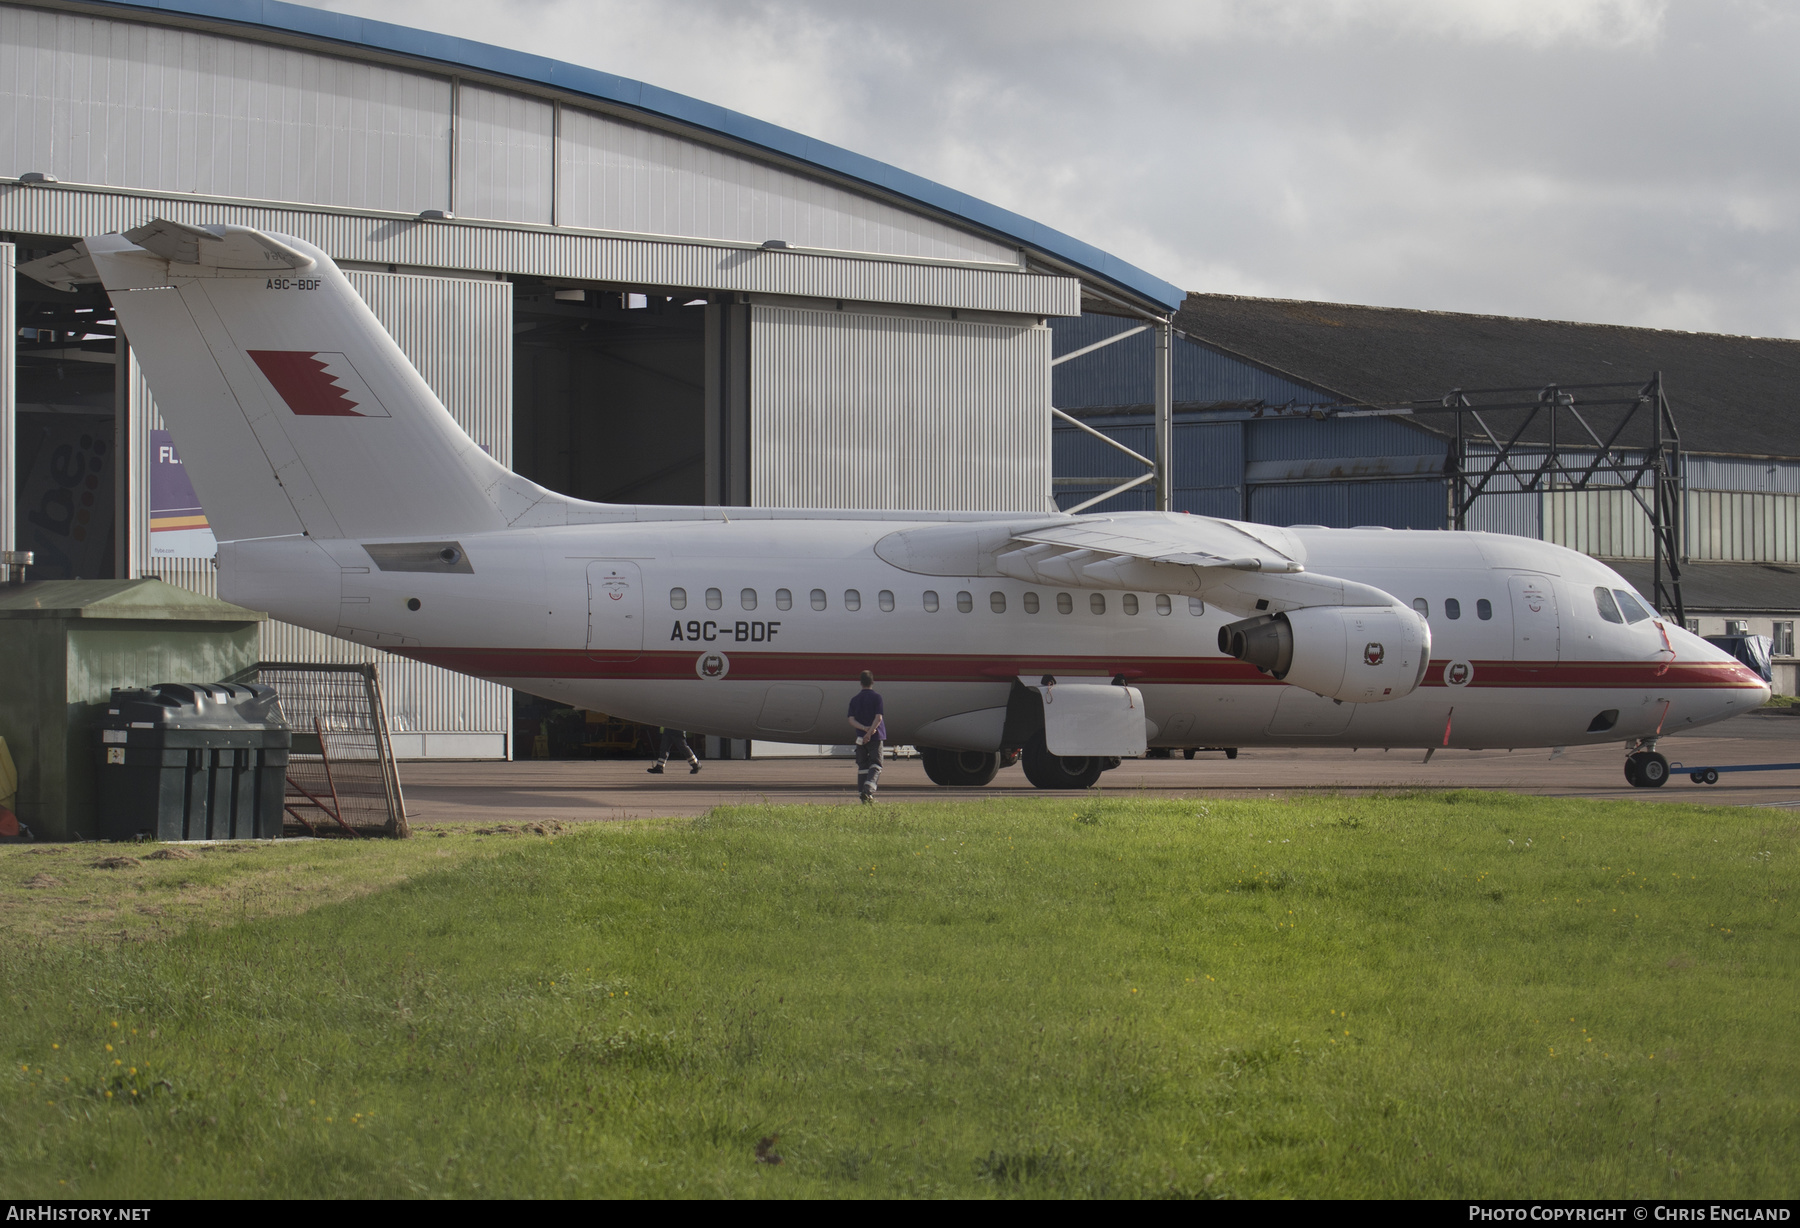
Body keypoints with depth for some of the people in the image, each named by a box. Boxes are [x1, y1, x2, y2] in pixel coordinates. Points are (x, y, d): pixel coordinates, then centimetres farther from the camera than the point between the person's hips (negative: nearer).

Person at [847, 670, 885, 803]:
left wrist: (864, 728, -12)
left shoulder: (854, 699, 7)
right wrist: (870, 732, -17)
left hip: (860, 737, 3)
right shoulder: (876, 697, -4)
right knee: (875, 765, -2)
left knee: (862, 766, 10)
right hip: (875, 737, -3)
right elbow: (878, 718, -14)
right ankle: (869, 788, -24)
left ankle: (862, 793, 7)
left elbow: (852, 720, -2)